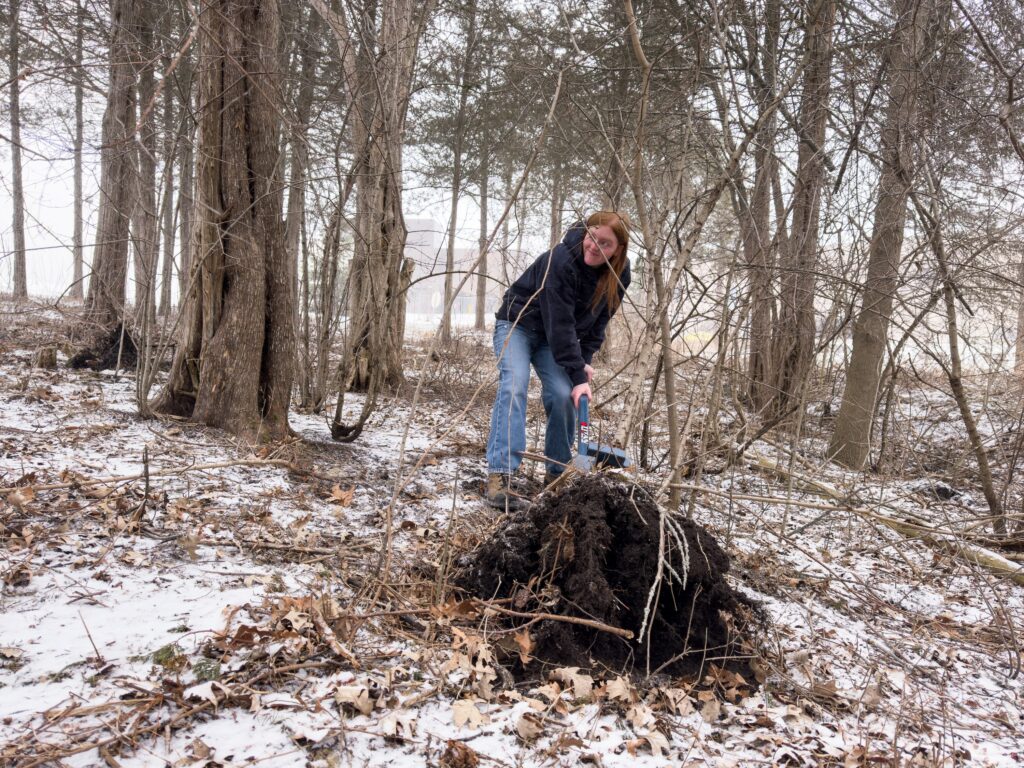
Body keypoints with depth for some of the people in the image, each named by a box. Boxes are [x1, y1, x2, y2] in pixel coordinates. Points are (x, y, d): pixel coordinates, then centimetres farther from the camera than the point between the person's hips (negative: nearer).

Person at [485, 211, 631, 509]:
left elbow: (598, 321, 0)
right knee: (514, 387, -24)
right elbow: (560, 324, -33)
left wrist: (584, 360, -11)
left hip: (555, 338, 5)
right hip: (517, 324, -5)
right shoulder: (560, 260, -32)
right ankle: (499, 475, -28)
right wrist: (578, 376, -33)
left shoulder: (618, 275, -13)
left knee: (563, 395, -14)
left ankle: (556, 473, 2)